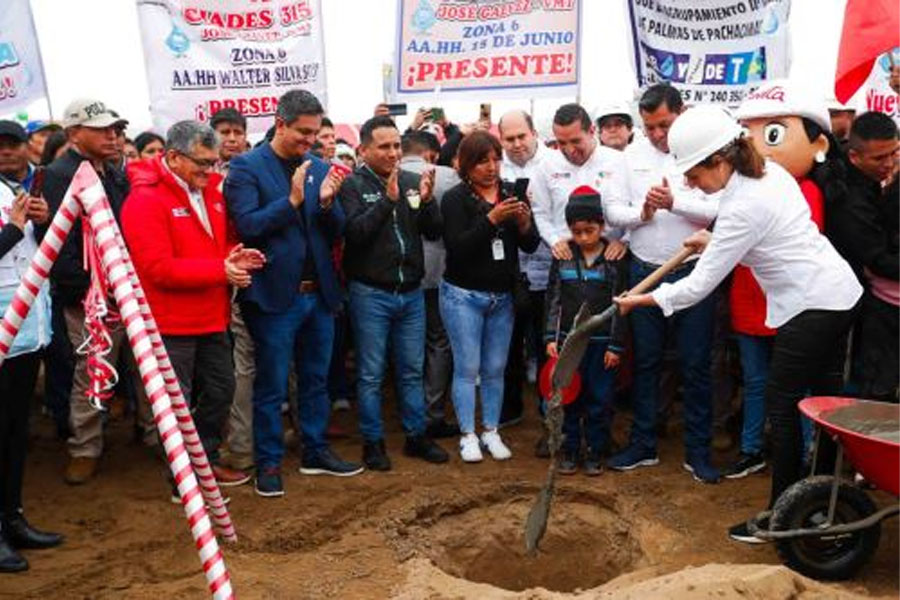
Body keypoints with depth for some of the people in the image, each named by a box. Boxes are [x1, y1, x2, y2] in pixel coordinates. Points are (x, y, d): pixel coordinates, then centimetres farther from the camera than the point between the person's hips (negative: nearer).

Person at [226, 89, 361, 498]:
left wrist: (327, 202, -13)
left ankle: (315, 453, 30)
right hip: (275, 295, -5)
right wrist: (292, 201, -22)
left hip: (319, 292, 5)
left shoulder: (319, 168, 9)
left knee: (316, 380, 16)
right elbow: (247, 225, -16)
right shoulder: (247, 167, -6)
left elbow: (337, 231, 7)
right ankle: (268, 463, 19)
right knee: (271, 386, 6)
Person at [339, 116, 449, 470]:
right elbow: (354, 232, -19)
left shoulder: (413, 182, 5)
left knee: (412, 371, 13)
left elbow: (434, 232, 3)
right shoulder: (353, 185, -6)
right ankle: (372, 441, 18)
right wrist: (387, 199, -25)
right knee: (371, 374, 6)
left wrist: (427, 200, -14)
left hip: (411, 292, 4)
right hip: (371, 294, -4)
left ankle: (417, 436, 26)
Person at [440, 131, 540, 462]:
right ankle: (467, 435, 11)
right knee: (467, 368, 0)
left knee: (495, 369, 8)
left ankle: (491, 432, 20)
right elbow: (456, 247, -17)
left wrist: (524, 224, -18)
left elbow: (531, 246, 4)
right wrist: (491, 219, -26)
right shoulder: (455, 199, -6)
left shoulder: (512, 194, 5)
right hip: (463, 295, -4)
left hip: (503, 297, 4)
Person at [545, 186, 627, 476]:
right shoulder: (563, 257, 2)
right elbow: (553, 299, 4)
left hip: (602, 341, -2)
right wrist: (551, 338, -2)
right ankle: (570, 450, 21)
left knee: (600, 400, 6)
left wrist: (616, 346, -5)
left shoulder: (615, 260, -4)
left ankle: (595, 452, 20)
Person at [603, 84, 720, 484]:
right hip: (645, 272, 3)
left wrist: (674, 202, -24)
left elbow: (720, 210, -15)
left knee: (696, 366, 5)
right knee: (645, 362, 12)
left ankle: (698, 451, 18)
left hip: (693, 273, -3)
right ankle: (643, 445, 24)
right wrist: (641, 212, -14)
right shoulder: (632, 155, 5)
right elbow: (612, 210, 4)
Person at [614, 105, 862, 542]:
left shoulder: (742, 209, -23)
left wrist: (639, 300, -10)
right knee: (826, 395, 18)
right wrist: (715, 241, 10)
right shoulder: (769, 172, 3)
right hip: (840, 293, 10)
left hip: (811, 306, -10)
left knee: (782, 403, -2)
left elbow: (698, 286, -19)